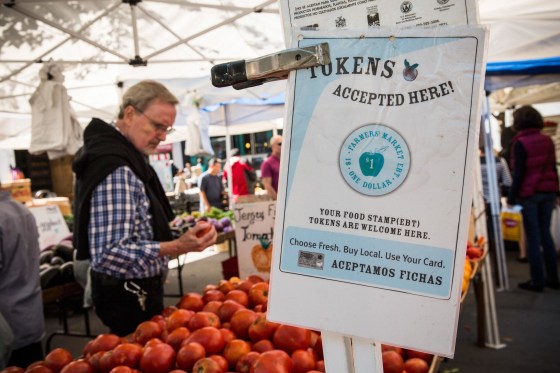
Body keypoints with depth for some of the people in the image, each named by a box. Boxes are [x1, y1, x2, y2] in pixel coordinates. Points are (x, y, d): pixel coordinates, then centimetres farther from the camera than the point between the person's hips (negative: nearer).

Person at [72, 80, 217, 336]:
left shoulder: (127, 156, 7)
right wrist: (177, 247, -31)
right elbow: (108, 253, -30)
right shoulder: (115, 169, -25)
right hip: (130, 295, -10)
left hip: (138, 289, 10)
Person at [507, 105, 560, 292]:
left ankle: (537, 280, 5)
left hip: (529, 193, -6)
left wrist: (511, 197, -8)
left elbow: (519, 173, -13)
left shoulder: (520, 143, -11)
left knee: (533, 237, 0)